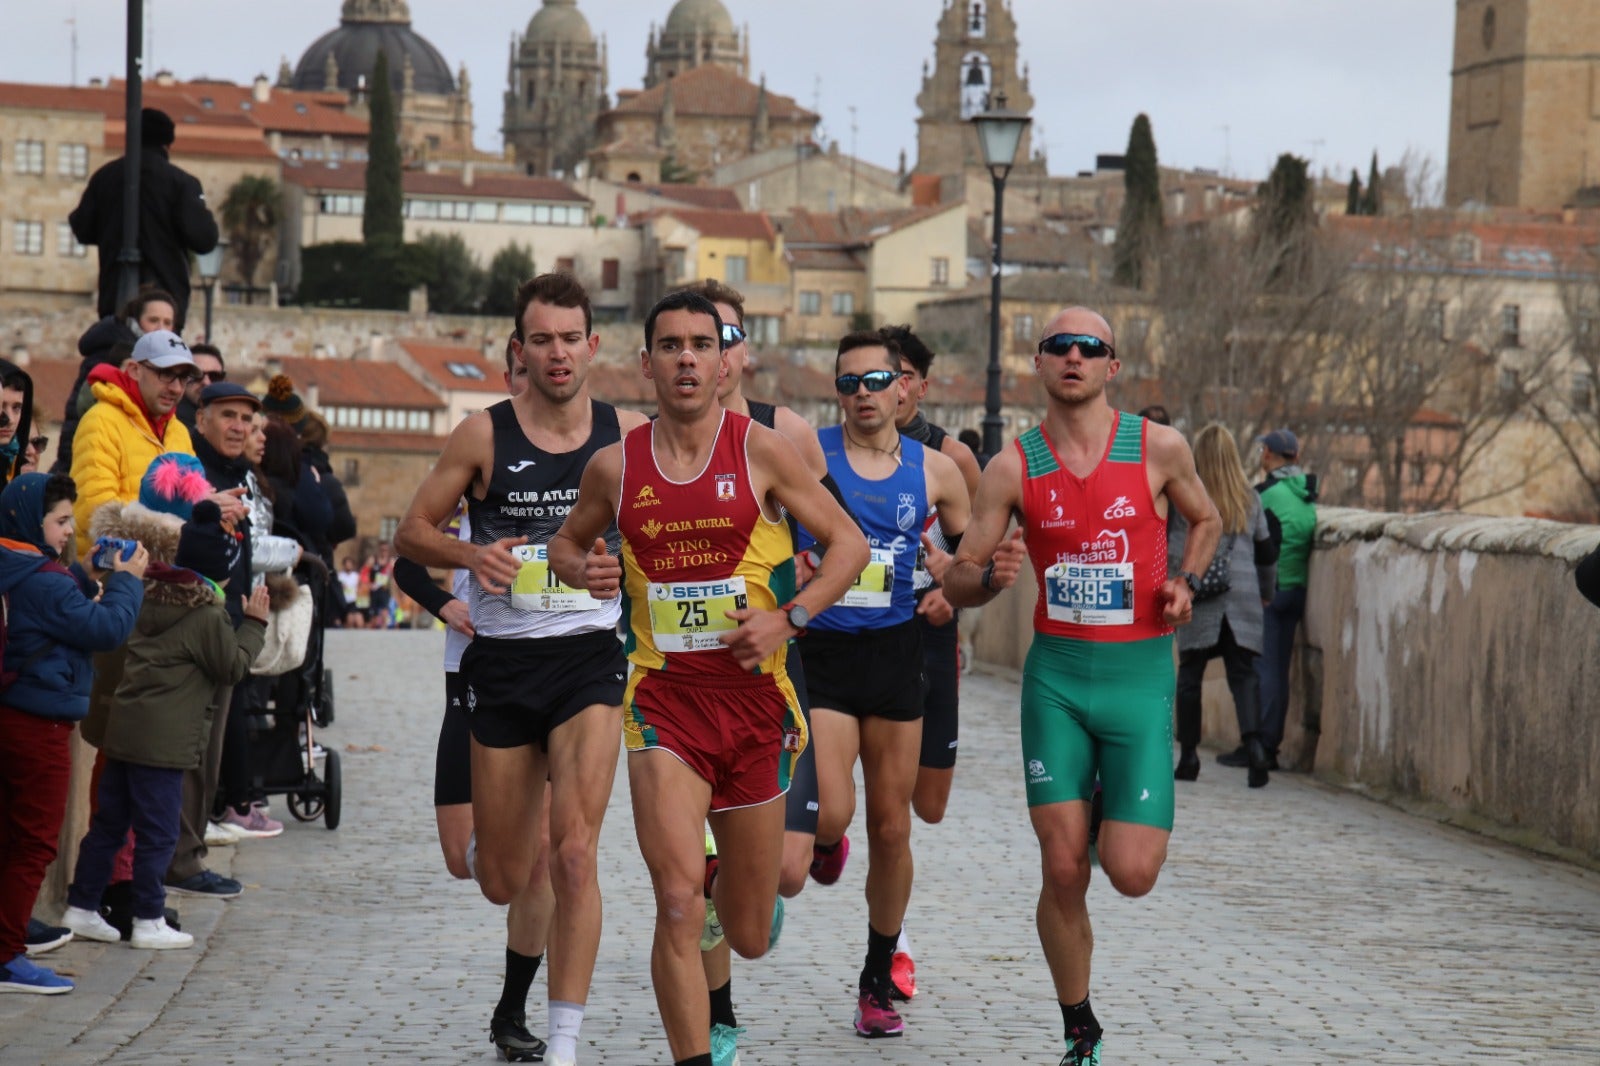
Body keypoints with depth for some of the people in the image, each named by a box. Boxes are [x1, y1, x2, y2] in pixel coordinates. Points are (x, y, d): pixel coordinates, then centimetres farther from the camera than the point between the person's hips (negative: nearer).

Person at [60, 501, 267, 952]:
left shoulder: (150, 595, 10)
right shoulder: (207, 616, -12)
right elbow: (234, 668, -4)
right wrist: (254, 624, 5)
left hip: (121, 729, 8)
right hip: (163, 741, -8)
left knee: (108, 822, 14)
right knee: (158, 831, 0)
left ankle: (81, 907, 19)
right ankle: (148, 922, 3)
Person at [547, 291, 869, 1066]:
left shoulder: (760, 451, -3)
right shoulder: (615, 465, 1)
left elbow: (848, 543, 3)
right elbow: (566, 543, 19)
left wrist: (789, 617, -11)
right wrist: (582, 570, -5)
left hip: (754, 698, 1)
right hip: (664, 697, -1)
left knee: (750, 937, 12)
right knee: (677, 903, -20)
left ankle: (726, 876, 48)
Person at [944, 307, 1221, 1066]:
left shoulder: (1159, 449, -2)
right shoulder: (1013, 468, -1)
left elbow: (1205, 520, 18)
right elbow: (955, 585, 2)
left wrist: (1186, 582, -1)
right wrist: (991, 577, -21)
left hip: (1139, 676, 0)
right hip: (1055, 675, 1)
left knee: (1131, 873, -9)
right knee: (1062, 871, -5)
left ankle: (1115, 821, 30)